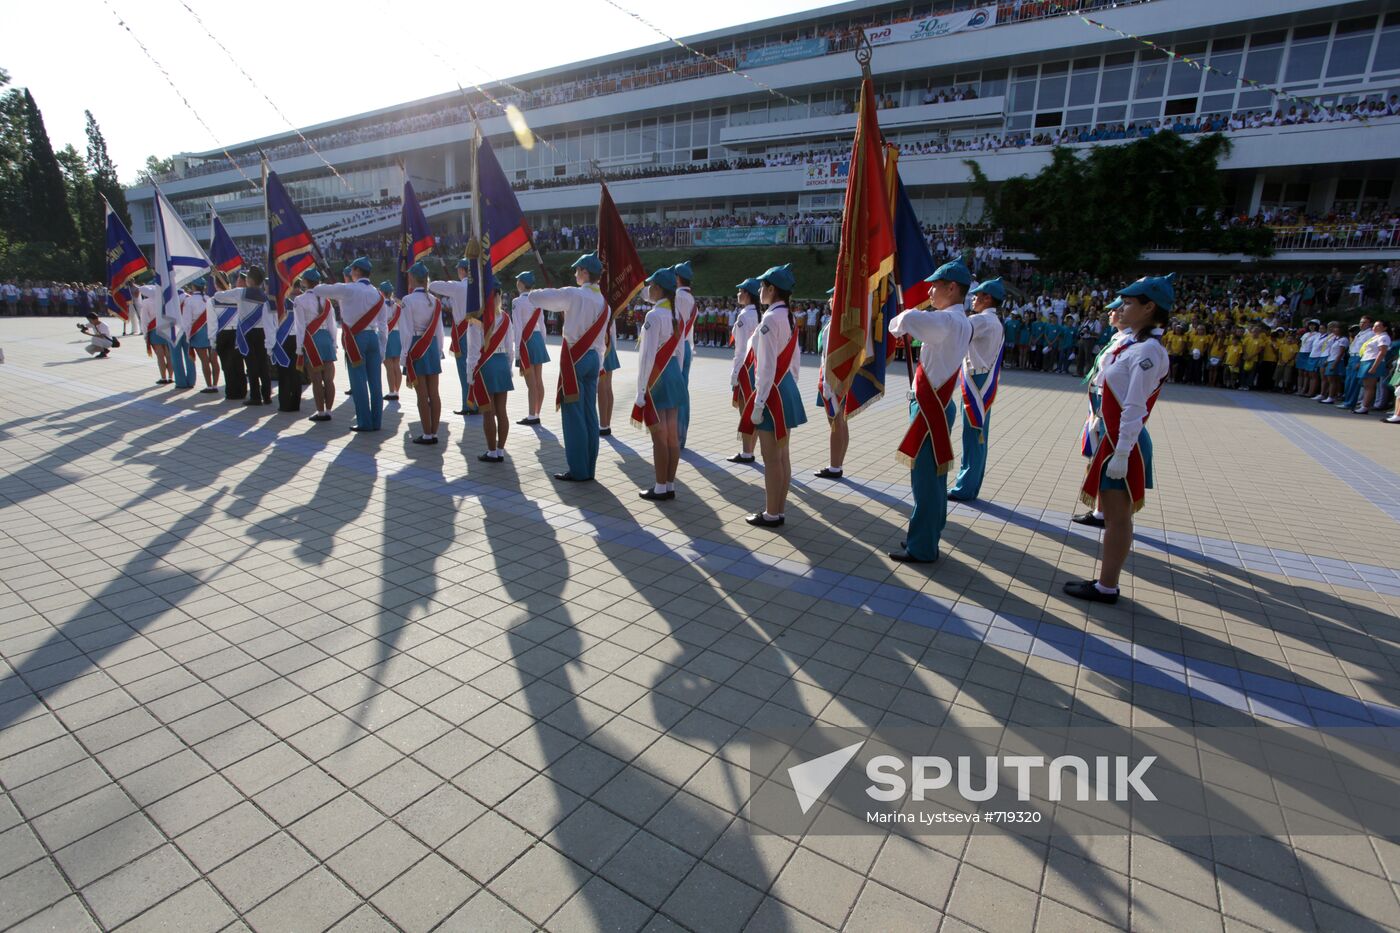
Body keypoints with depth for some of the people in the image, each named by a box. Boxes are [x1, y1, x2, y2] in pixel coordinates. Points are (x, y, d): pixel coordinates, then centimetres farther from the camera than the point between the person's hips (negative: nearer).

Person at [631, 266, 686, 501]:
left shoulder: (654, 316, -16)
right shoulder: (676, 315, 10)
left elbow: (648, 355, -18)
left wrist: (641, 389, -16)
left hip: (657, 377, -8)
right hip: (673, 374, 8)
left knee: (659, 437, -1)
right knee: (672, 436, 10)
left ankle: (660, 489, 6)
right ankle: (670, 486, 18)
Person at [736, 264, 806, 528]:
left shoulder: (770, 319, -17)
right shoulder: (790, 318, 10)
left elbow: (767, 367, -21)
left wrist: (758, 404, -18)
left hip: (773, 393, -9)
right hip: (788, 391, 9)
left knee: (771, 458, 0)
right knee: (782, 455, 14)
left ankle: (772, 514, 11)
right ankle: (779, 510, 24)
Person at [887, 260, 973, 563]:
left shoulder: (948, 320, -19)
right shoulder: (958, 321, 14)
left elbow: (909, 319, -34)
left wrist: (897, 325, -13)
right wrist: (907, 326, -3)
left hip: (930, 409, -10)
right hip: (937, 406, 10)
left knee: (925, 479, -3)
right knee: (932, 478, 17)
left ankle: (922, 548, 7)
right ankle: (927, 536, 29)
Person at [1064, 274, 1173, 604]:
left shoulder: (1148, 350, -18)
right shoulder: (1131, 342, 11)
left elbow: (1135, 410, -21)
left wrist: (1121, 455, -21)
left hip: (1124, 444, -9)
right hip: (1113, 438, 9)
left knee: (1117, 517, 0)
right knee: (1113, 515, 15)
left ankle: (1107, 587, 12)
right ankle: (1105, 581, 26)